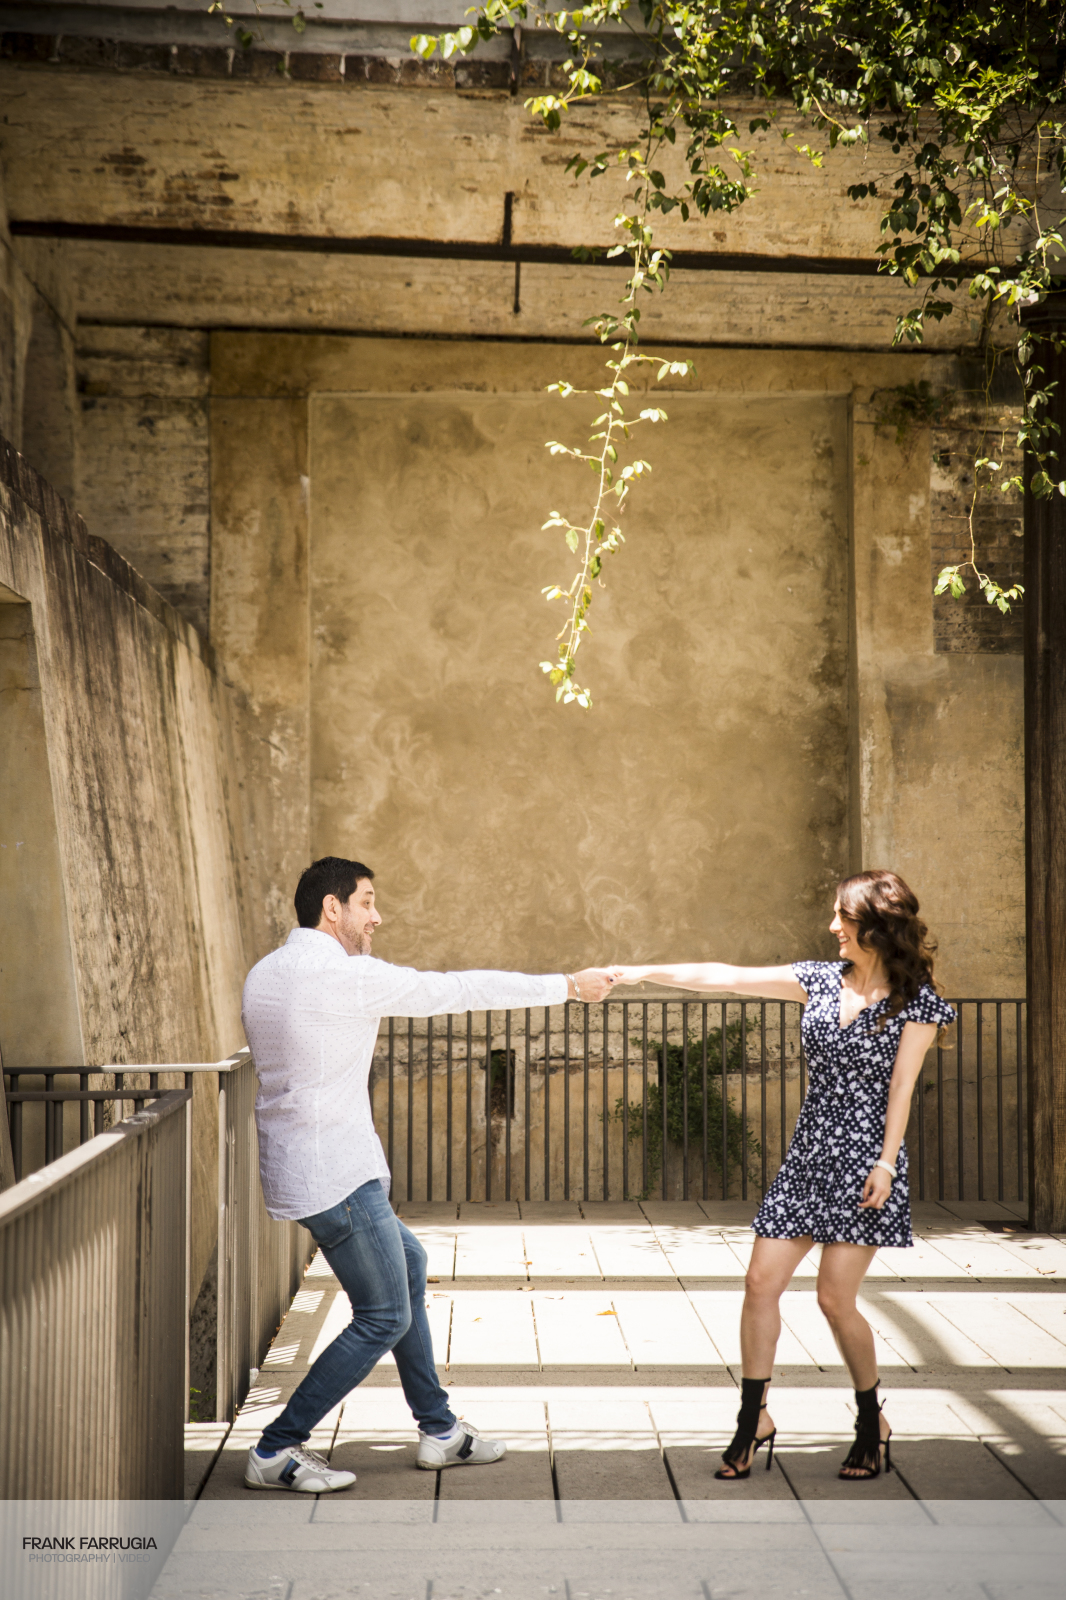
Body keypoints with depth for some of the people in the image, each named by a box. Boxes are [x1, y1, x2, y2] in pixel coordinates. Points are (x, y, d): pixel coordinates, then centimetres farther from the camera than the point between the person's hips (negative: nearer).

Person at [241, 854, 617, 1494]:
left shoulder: (263, 975, 8)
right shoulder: (347, 975, -17)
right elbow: (461, 990, -12)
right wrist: (568, 986, -5)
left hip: (299, 1167, 10)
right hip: (335, 1174, -10)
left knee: (407, 1263, 22)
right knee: (384, 1318, 1)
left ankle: (439, 1430, 28)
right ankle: (276, 1452, 6)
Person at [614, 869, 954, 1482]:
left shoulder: (916, 1000, -3)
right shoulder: (822, 980, 8)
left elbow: (901, 1087, -7)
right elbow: (727, 978, 6)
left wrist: (886, 1163, -13)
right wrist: (644, 972, 3)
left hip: (864, 1160, -5)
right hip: (810, 1154, 5)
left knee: (836, 1297, -6)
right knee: (763, 1282, -1)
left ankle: (872, 1421, 15)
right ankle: (754, 1418, 12)